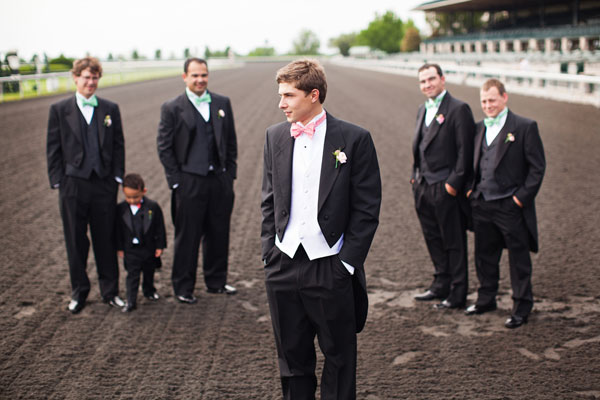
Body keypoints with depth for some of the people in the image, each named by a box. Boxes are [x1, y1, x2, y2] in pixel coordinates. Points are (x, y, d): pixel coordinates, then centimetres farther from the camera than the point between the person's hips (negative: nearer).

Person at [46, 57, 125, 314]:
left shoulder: (110, 109, 7)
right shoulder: (60, 110, 1)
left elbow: (118, 145, 9)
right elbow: (53, 148, 2)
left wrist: (117, 177, 3)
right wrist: (57, 181, -3)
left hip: (104, 184, 1)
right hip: (73, 184, -1)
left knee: (106, 240, 8)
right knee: (76, 242, 8)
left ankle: (110, 291, 20)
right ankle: (79, 292, 21)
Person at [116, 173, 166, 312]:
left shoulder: (153, 207, -9)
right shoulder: (121, 209, -7)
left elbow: (159, 228, -3)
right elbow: (118, 230, 0)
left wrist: (160, 246, -3)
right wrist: (119, 248, 0)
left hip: (149, 249, 1)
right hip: (130, 250, -1)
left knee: (149, 272, 19)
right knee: (132, 275, -2)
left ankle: (149, 291, 43)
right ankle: (131, 301, 2)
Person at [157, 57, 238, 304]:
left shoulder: (222, 103, 8)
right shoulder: (172, 109, -4)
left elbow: (231, 142, 13)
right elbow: (164, 148, -3)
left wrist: (230, 173, 8)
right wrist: (176, 181, -7)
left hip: (220, 180, 4)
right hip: (190, 182, -4)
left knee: (219, 234, 13)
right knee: (187, 237, 4)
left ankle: (216, 281, 29)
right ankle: (183, 288, 17)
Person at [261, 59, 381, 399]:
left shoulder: (355, 139, -7)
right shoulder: (275, 136, 7)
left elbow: (367, 209, -6)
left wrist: (347, 263, -9)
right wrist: (269, 252, 6)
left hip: (331, 268, -4)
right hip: (283, 267, 4)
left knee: (339, 358, 7)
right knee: (293, 358, 14)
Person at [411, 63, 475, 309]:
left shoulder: (458, 109, -9)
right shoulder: (422, 110, 16)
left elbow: (465, 151, -13)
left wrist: (454, 183, -17)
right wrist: (415, 177, 13)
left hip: (446, 188, -8)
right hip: (423, 187, 8)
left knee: (454, 242, 1)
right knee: (433, 239, 16)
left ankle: (458, 294, 10)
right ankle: (441, 285, 29)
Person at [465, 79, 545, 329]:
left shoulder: (525, 127, -6)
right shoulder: (479, 128, 11)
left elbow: (537, 167, -7)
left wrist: (522, 197, -12)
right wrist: (470, 188, 7)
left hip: (510, 206, -5)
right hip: (481, 205, 5)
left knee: (518, 258, 5)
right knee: (485, 255, 15)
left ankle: (522, 306, 16)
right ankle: (486, 299, 31)